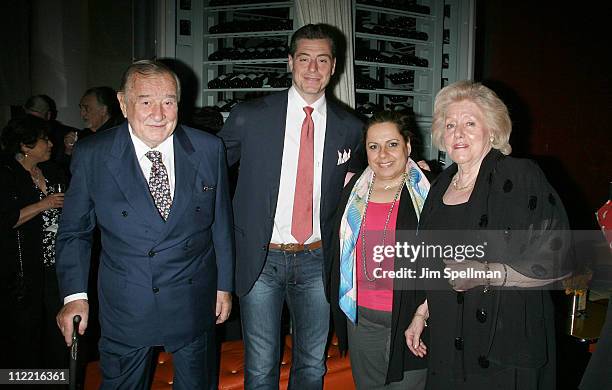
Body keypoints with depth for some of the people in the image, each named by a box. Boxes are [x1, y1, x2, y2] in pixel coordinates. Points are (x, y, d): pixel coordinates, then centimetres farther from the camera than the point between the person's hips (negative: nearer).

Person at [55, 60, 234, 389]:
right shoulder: (91, 156, -10)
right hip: (124, 309, -1)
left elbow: (221, 222, 1)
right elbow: (74, 231, 0)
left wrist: (224, 285, 5)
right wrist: (74, 294, -6)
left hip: (194, 303, 2)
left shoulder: (208, 149, -7)